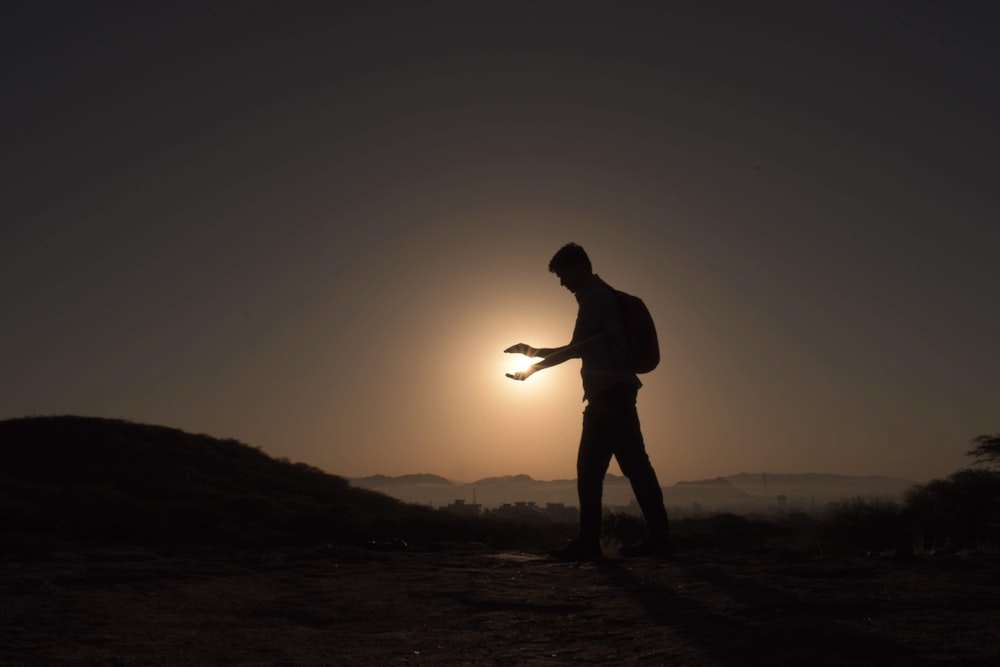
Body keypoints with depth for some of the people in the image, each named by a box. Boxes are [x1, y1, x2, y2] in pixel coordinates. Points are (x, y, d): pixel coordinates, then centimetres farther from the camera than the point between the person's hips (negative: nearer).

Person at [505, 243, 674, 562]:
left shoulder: (595, 296, -5)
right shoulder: (603, 296, 24)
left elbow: (576, 348, -9)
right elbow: (582, 349, 28)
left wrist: (534, 365, -1)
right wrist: (534, 351, 28)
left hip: (609, 393, -10)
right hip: (616, 392, 10)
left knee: (590, 467, -8)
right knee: (635, 465, 6)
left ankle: (588, 542, -6)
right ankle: (658, 537, 7)